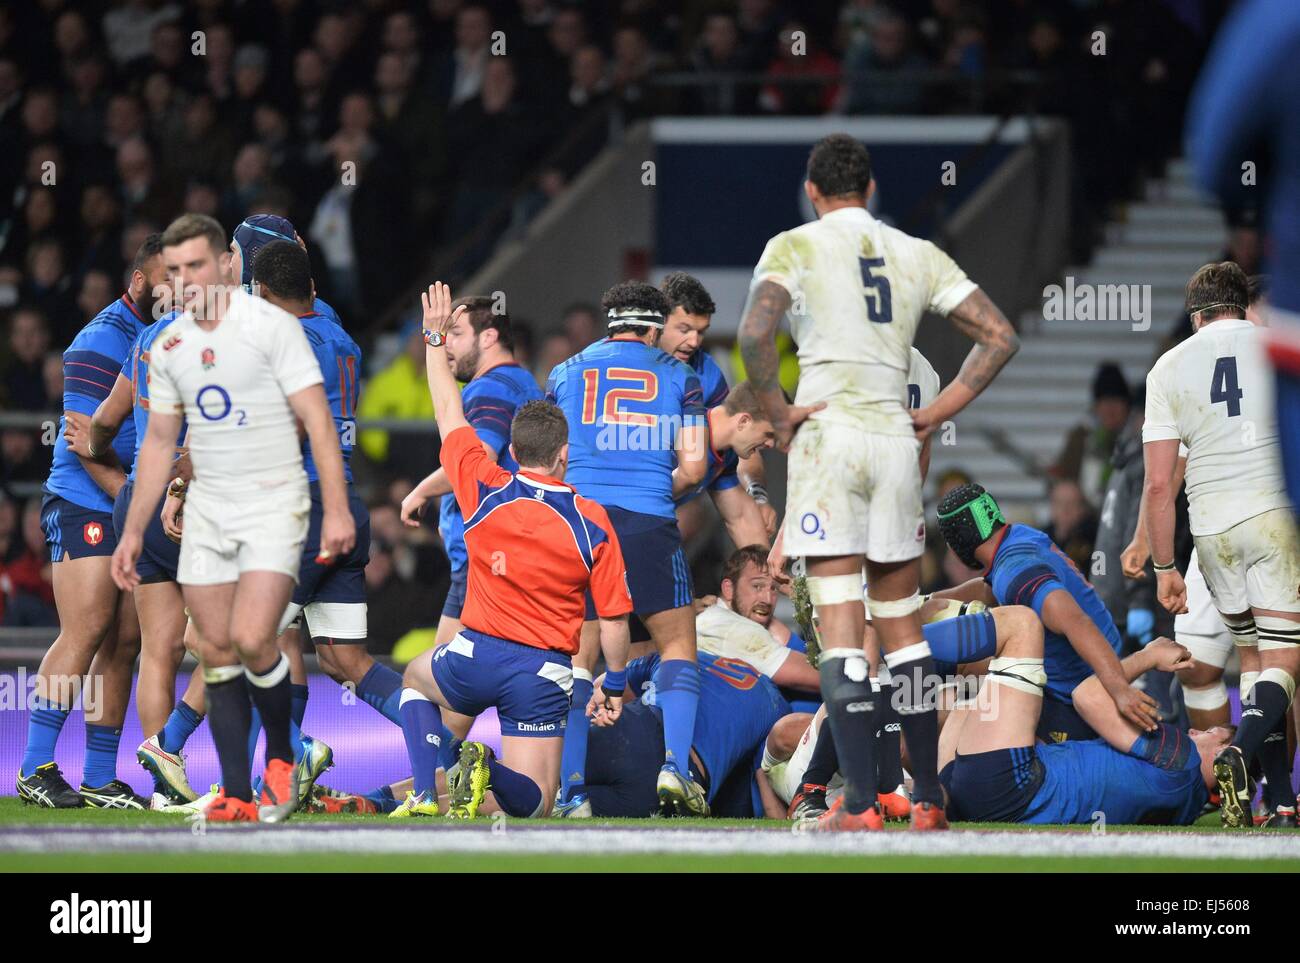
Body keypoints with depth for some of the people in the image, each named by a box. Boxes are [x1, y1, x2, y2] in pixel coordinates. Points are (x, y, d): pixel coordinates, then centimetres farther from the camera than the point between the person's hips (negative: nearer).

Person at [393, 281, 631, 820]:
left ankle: (426, 794, 9)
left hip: (476, 654, 1)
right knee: (534, 800, 9)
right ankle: (487, 774, -27)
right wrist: (615, 684, 13)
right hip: (545, 673, -1)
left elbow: (448, 414, 10)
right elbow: (614, 618, -2)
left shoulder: (485, 492, -4)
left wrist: (436, 338, 21)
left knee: (417, 679, 35)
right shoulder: (593, 523, -6)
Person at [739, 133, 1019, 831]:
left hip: (826, 437, -4)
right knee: (901, 623, 13)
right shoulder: (917, 255, 12)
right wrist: (937, 414, 11)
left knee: (841, 626, -6)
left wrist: (778, 412, -5)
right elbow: (1000, 337, 9)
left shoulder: (795, 247, 0)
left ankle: (860, 805, -11)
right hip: (896, 439, 4)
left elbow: (755, 333, -18)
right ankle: (929, 798, 14)